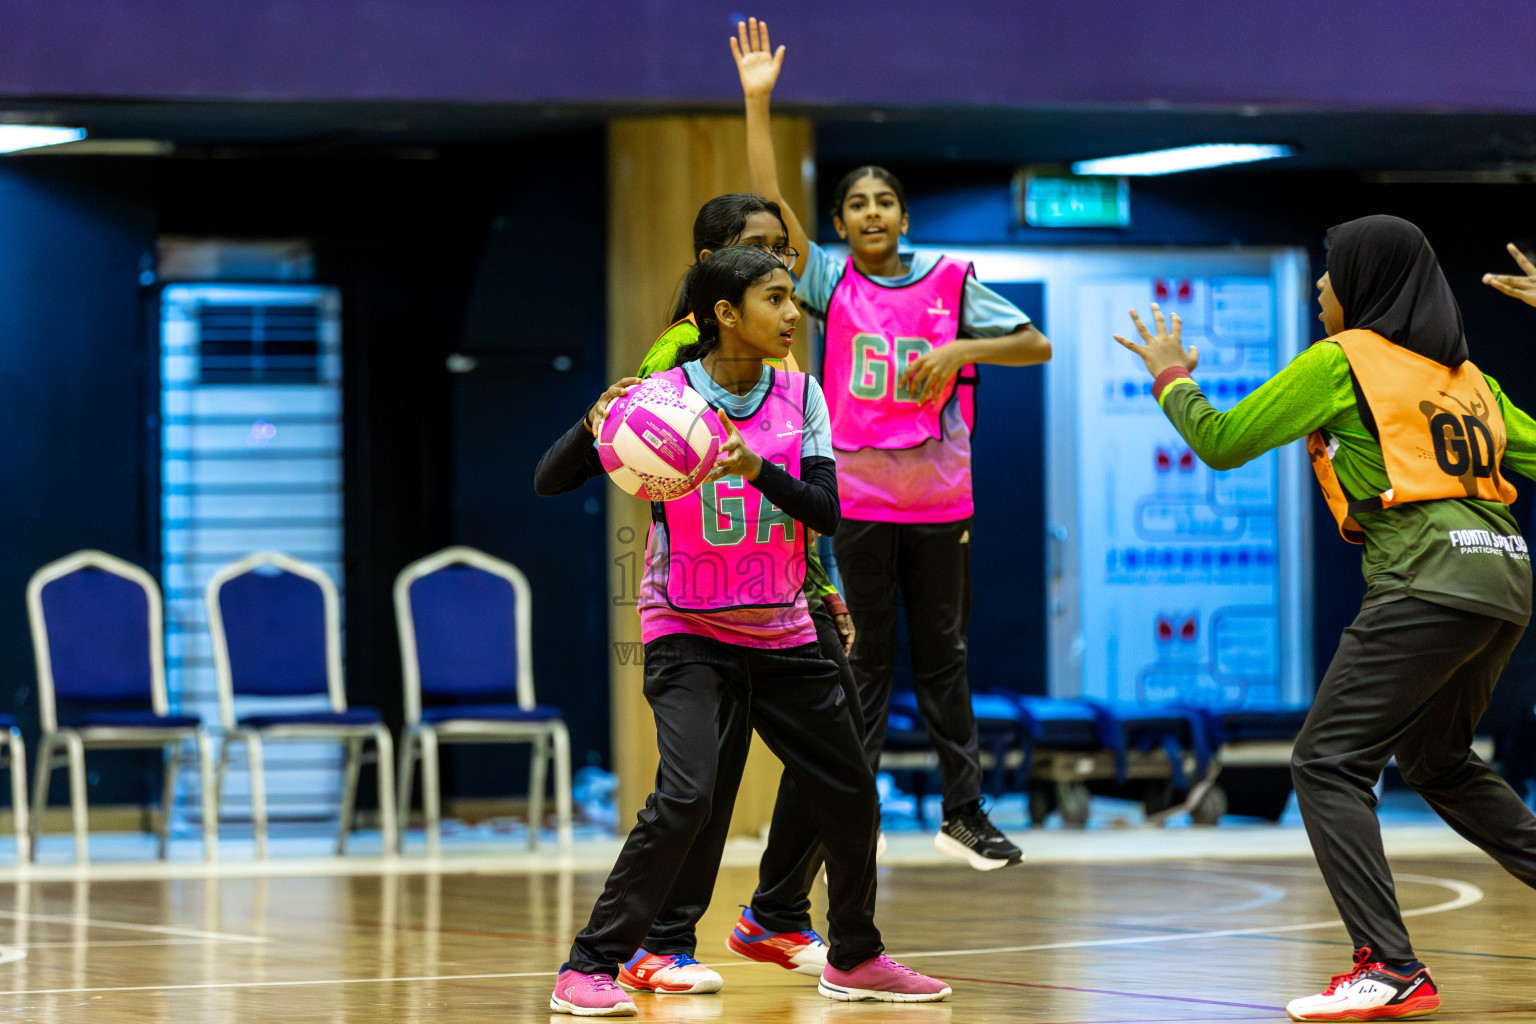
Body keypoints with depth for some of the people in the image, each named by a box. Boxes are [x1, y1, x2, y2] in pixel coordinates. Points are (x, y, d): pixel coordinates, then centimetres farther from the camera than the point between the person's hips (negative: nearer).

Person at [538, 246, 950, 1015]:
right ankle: (589, 969, -15)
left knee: (849, 794, 10)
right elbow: (548, 482, -17)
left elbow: (827, 511, -11)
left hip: (780, 633, 5)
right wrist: (593, 425, -37)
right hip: (686, 632, -5)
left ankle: (855, 959, 32)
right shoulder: (664, 396, -14)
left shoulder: (800, 396, -2)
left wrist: (759, 469, -29)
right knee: (686, 793, -23)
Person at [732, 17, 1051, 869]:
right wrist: (757, 102, -15)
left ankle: (963, 814, 13)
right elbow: (769, 204, -9)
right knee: (865, 660, 1)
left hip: (939, 500, 1)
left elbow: (1036, 346, 2)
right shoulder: (831, 281, 2)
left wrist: (958, 350, -13)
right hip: (859, 497, -1)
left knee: (943, 655, 7)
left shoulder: (950, 281, 3)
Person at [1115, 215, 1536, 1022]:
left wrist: (1170, 378, 20)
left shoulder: (1341, 361, 1)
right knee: (1437, 762, 26)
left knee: (1328, 764, -6)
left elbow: (1221, 444, 4)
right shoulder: (1460, 372, 20)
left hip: (1430, 580, -8)